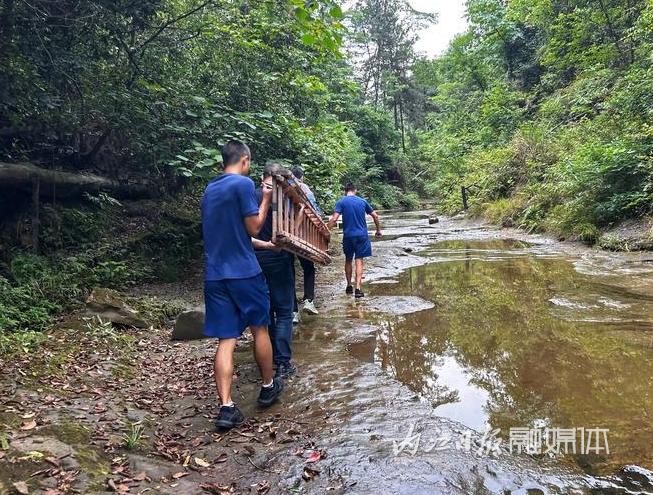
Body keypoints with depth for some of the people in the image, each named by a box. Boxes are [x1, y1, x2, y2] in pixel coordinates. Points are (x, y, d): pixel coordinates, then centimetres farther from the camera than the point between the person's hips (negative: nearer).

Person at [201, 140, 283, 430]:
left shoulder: (209, 189, 16)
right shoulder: (244, 183, -9)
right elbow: (253, 228, -8)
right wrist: (266, 200, 6)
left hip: (214, 274, 6)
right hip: (244, 272, -5)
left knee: (226, 341, 4)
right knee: (260, 329, 14)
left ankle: (226, 408, 0)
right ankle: (268, 387, 29)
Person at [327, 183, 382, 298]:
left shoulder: (341, 202, -3)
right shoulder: (362, 201, 6)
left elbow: (334, 219, -15)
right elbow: (375, 216, 10)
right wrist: (378, 230, 21)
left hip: (348, 236, -1)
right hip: (362, 235, 1)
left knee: (348, 260, 16)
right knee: (359, 261, 1)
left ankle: (349, 286, 25)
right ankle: (358, 289, -6)